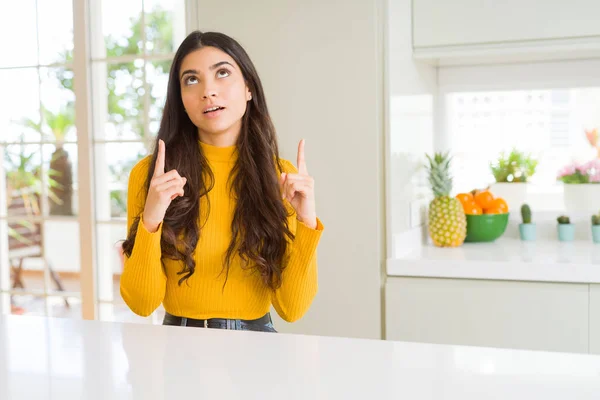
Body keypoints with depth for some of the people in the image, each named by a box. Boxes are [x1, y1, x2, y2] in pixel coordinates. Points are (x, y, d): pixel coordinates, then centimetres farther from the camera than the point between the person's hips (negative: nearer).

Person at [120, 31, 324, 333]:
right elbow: (142, 304, -6)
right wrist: (150, 222, -19)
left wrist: (307, 223, -16)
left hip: (256, 340, 0)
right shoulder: (149, 174, -3)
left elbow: (291, 308, -4)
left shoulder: (281, 176, 0)